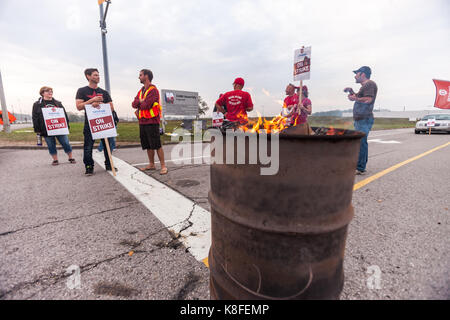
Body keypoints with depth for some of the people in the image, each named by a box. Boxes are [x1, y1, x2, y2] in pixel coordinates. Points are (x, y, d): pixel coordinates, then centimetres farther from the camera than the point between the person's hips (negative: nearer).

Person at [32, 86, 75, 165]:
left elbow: (64, 114, 12)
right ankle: (55, 160, 17)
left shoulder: (58, 103, 13)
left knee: (66, 143, 0)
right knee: (51, 146, 6)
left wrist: (66, 125, 3)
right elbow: (35, 118, 4)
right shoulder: (37, 105, 6)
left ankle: (71, 158, 13)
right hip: (47, 130, -1)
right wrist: (37, 129, -2)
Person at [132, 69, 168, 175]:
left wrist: (139, 103, 2)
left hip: (152, 121, -8)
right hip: (142, 122, 8)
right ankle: (151, 164, 22)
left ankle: (163, 166, -2)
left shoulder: (153, 90, -8)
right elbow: (133, 104, 9)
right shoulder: (141, 90, 19)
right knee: (147, 145, 12)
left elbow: (146, 105, -17)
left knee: (157, 145, -8)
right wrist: (141, 101, -8)